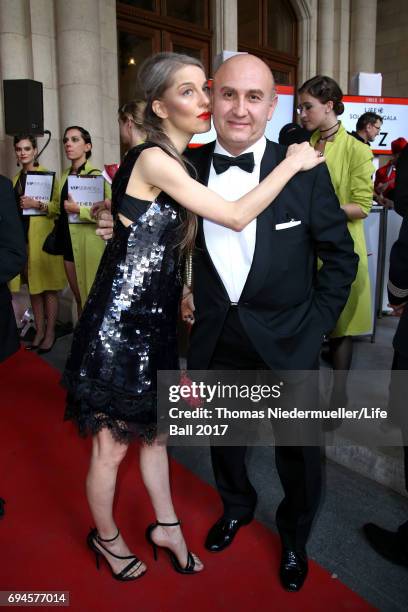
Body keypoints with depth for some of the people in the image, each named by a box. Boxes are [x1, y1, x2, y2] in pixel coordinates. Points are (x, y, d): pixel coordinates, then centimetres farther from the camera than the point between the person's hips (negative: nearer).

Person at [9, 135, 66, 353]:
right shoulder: (16, 179, 15)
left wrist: (37, 204, -23)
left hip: (43, 238, -6)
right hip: (23, 238, 6)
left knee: (48, 287, -1)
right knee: (33, 288, 10)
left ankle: (50, 333, 8)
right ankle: (39, 331, 20)